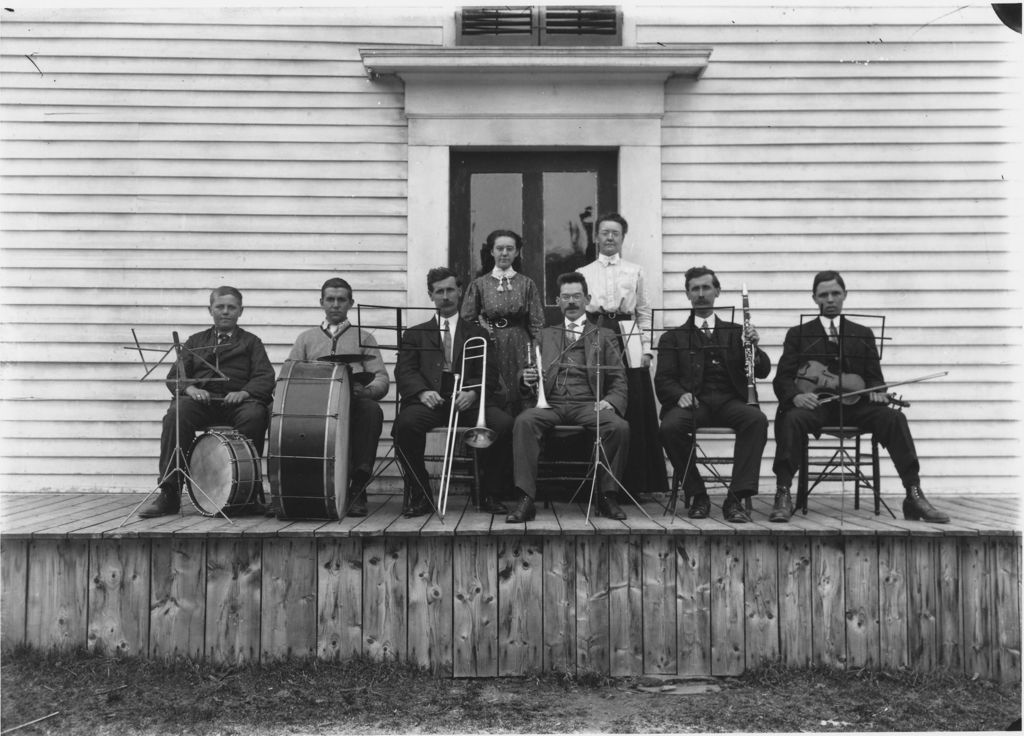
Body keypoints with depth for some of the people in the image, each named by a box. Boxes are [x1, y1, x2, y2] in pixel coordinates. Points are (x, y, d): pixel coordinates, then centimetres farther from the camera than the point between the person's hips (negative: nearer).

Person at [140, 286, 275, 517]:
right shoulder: (196, 341, 26)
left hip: (237, 400, -2)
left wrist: (244, 392, -16)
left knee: (254, 415, -37)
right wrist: (189, 388, -8)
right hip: (200, 399, 2)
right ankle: (169, 494, -29)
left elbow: (265, 377, 5)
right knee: (176, 414, -32)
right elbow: (174, 375, 16)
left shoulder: (250, 342, 20)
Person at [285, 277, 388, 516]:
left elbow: (382, 381, 10)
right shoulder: (306, 338, 27)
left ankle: (357, 487, -31)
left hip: (353, 402, 0)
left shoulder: (363, 338, 22)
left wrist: (365, 391, -14)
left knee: (371, 410, -35)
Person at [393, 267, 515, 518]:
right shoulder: (414, 334, 22)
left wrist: (473, 392, -13)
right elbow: (404, 372, 8)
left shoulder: (478, 334, 23)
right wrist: (422, 392, -14)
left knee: (504, 424, -29)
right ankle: (420, 495, -15)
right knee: (405, 424, -34)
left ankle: (490, 494, -10)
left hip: (468, 400, 0)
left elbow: (490, 373, 10)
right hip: (431, 400, 0)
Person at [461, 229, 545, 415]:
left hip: (518, 350, 0)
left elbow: (537, 323, 5)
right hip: (488, 349, 0)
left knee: (518, 402, -4)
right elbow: (467, 320, 10)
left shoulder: (527, 284, 7)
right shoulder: (479, 284, 7)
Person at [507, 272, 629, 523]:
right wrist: (526, 379, -7)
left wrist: (610, 402, -12)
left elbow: (618, 380, 10)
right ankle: (526, 500, -31)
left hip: (588, 404, -1)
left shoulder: (604, 336, 19)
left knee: (620, 426, -31)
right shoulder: (546, 335, 24)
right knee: (524, 421, -32)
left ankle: (607, 496, -16)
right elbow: (532, 375, 19)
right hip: (551, 403, 1)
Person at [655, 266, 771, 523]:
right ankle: (698, 496, -15)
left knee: (757, 419, -32)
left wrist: (753, 346, -9)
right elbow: (663, 379, 8)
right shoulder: (673, 338, 19)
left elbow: (763, 372, 12)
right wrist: (680, 394, -15)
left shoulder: (736, 332, 21)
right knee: (669, 427, -33)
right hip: (693, 401, -1)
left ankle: (736, 498, -28)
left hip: (729, 401, 1)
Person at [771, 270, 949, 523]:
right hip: (814, 404, -2)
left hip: (854, 405, 2)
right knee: (792, 419, -36)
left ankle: (914, 496, -23)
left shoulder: (863, 334, 20)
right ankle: (783, 496, -31)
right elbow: (782, 379, 5)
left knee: (894, 417, -27)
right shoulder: (798, 334, 14)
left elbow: (874, 377, 16)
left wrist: (877, 391, -10)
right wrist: (796, 395, -18)